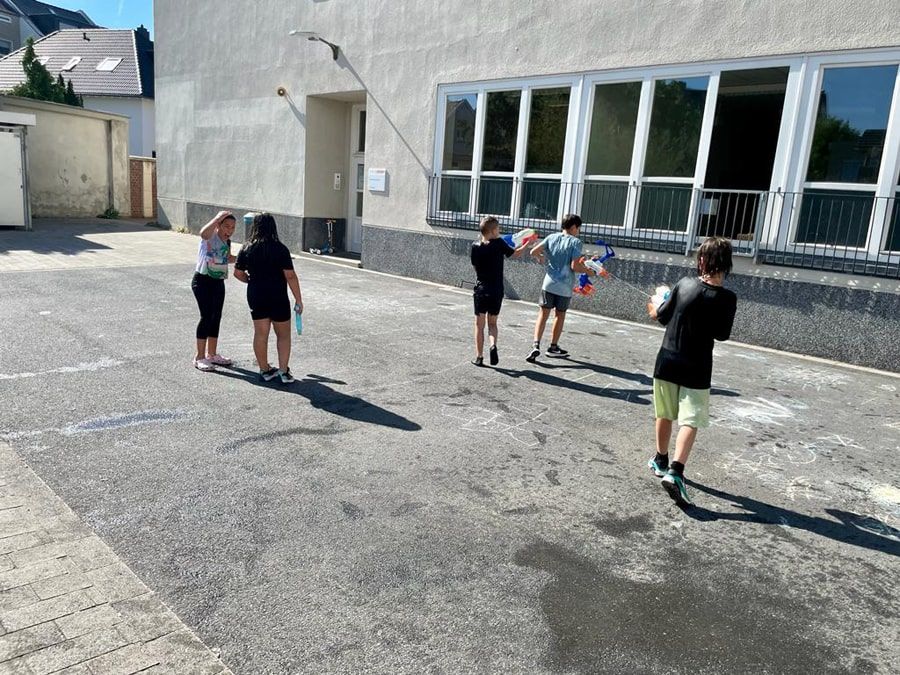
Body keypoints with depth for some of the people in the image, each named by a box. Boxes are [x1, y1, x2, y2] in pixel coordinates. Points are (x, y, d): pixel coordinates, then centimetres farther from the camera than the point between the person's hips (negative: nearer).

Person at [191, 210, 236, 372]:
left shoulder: (227, 242, 9)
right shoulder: (210, 236, -13)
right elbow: (203, 233, -40)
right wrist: (217, 218, -33)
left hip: (218, 282, 8)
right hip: (202, 281, -8)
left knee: (216, 317, 12)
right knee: (206, 316, -11)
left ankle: (212, 354, 25)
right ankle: (199, 357, -2)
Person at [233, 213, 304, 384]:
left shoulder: (246, 249, -1)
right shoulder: (280, 249, -13)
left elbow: (238, 273, 6)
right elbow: (290, 276, -15)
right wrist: (298, 300, -9)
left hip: (255, 297, 4)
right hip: (278, 298, -3)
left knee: (260, 334, 12)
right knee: (283, 335, 10)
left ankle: (265, 370, 20)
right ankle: (283, 371, 5)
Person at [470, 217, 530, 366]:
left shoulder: (476, 247, -5)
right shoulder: (499, 244, -8)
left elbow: (475, 266, 7)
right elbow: (514, 253, 9)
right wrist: (526, 245, 25)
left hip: (481, 291, 0)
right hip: (496, 292, 0)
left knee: (479, 324, 9)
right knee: (492, 323, 15)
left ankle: (479, 356, 8)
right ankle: (493, 345, -11)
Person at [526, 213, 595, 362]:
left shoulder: (552, 237, 4)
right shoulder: (575, 242, -8)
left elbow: (534, 252, 0)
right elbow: (574, 266, -15)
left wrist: (542, 258, 21)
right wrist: (587, 270, 3)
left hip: (549, 283, 3)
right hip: (565, 286, -3)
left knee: (543, 313, 6)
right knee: (560, 315, 14)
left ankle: (536, 345, -9)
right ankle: (553, 347, 24)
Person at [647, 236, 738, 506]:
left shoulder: (685, 283, -8)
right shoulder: (727, 298, -13)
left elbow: (662, 316, 3)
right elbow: (722, 334, -2)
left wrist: (656, 308, 25)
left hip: (667, 361, 3)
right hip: (696, 369, -2)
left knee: (665, 415, 17)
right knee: (690, 421, 0)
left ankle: (661, 461, 33)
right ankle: (675, 471, -16)